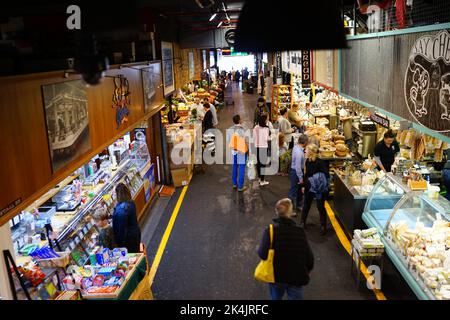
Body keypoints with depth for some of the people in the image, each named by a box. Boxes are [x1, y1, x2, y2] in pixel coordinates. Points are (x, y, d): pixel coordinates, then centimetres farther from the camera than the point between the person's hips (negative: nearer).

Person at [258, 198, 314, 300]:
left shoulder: (270, 230, -15)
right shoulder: (300, 231, -11)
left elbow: (263, 254, -23)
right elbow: (309, 256, -9)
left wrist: (259, 251, 1)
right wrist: (307, 271, 10)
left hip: (276, 276, 0)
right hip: (297, 277, 0)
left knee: (276, 297, 26)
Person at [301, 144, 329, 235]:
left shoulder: (320, 162, -20)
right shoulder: (307, 161, -1)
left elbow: (326, 175, -19)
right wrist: (304, 185, 12)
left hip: (319, 189, -6)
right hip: (309, 187, 6)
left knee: (320, 207, 3)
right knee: (306, 205, 17)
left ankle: (323, 226, 16)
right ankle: (303, 223, 32)